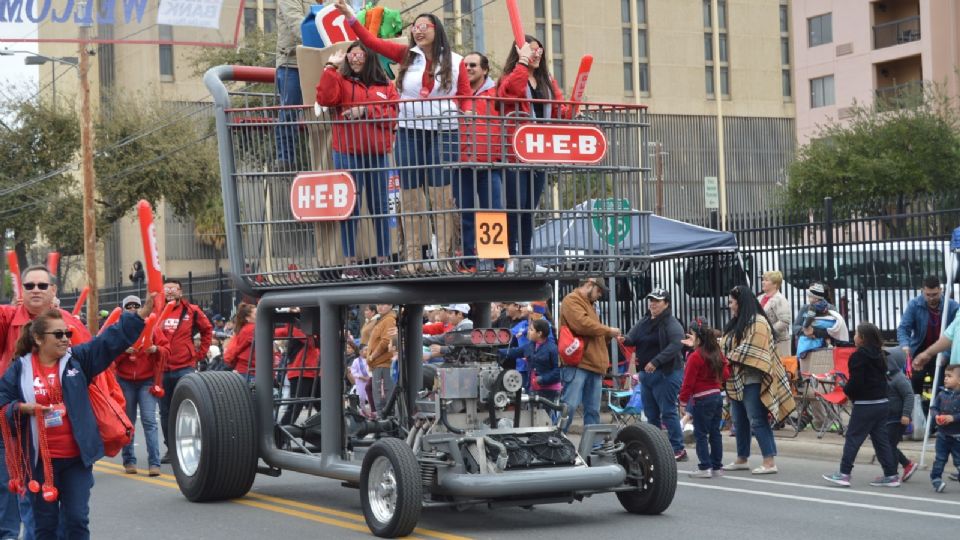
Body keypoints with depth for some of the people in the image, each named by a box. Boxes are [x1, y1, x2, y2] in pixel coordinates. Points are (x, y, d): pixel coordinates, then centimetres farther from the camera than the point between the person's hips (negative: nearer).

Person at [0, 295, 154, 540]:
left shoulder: (78, 358, 2)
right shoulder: (20, 368, 0)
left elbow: (112, 339, -6)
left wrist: (141, 314, -14)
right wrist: (22, 408, -15)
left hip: (77, 456, 1)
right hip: (40, 459, -1)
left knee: (77, 520, 3)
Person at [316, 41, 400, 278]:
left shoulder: (385, 86, 12)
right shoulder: (341, 81, 7)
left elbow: (392, 115, 0)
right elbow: (325, 98, -12)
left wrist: (364, 110, -12)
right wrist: (331, 67, -12)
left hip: (378, 154, 2)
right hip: (347, 154, -2)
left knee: (380, 207, 6)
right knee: (350, 206, -2)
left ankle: (383, 260, 13)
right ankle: (350, 261, 1)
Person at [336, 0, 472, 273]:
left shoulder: (455, 62, 4)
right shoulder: (406, 55, 7)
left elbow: (467, 99, 4)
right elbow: (372, 42, 2)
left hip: (444, 133, -2)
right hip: (409, 133, 2)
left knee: (442, 195, -5)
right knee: (410, 196, 3)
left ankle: (446, 256, -2)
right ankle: (413, 258, 7)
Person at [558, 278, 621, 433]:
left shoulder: (589, 305, 26)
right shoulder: (572, 300, -3)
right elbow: (582, 324, -18)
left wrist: (608, 335, 12)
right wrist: (608, 330, -6)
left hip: (593, 365, 9)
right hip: (576, 364, -9)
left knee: (593, 410, 6)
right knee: (569, 406, -14)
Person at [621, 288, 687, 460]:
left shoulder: (671, 323, -9)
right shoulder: (643, 322, 15)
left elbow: (676, 345, -23)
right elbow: (632, 339, 10)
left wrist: (656, 362, -28)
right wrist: (624, 340, -15)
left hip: (666, 373, -8)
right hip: (645, 373, 8)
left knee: (668, 412, -8)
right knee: (651, 414, 11)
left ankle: (678, 449, -5)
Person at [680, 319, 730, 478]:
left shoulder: (695, 357, -15)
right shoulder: (717, 353, 7)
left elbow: (688, 382, -15)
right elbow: (725, 374, 14)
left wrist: (683, 402, -9)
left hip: (702, 399, -7)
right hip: (718, 396, 8)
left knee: (701, 434, -2)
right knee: (715, 432, 11)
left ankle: (705, 467, -5)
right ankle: (717, 466, 13)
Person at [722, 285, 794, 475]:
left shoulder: (757, 323, -11)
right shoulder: (735, 324, 18)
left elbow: (750, 352, -20)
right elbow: (726, 347, 24)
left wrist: (730, 358, -17)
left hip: (751, 381, -10)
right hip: (736, 381, 10)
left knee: (757, 421, -10)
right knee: (739, 422, 15)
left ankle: (770, 462, -9)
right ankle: (741, 459, 24)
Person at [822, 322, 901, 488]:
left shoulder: (858, 356, -13)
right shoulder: (878, 355, 13)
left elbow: (856, 381, -20)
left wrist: (846, 390, 1)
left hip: (865, 404, -8)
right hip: (882, 402, 8)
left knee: (852, 438, -2)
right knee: (881, 439, 10)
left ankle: (844, 473, -1)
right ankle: (890, 475, 8)